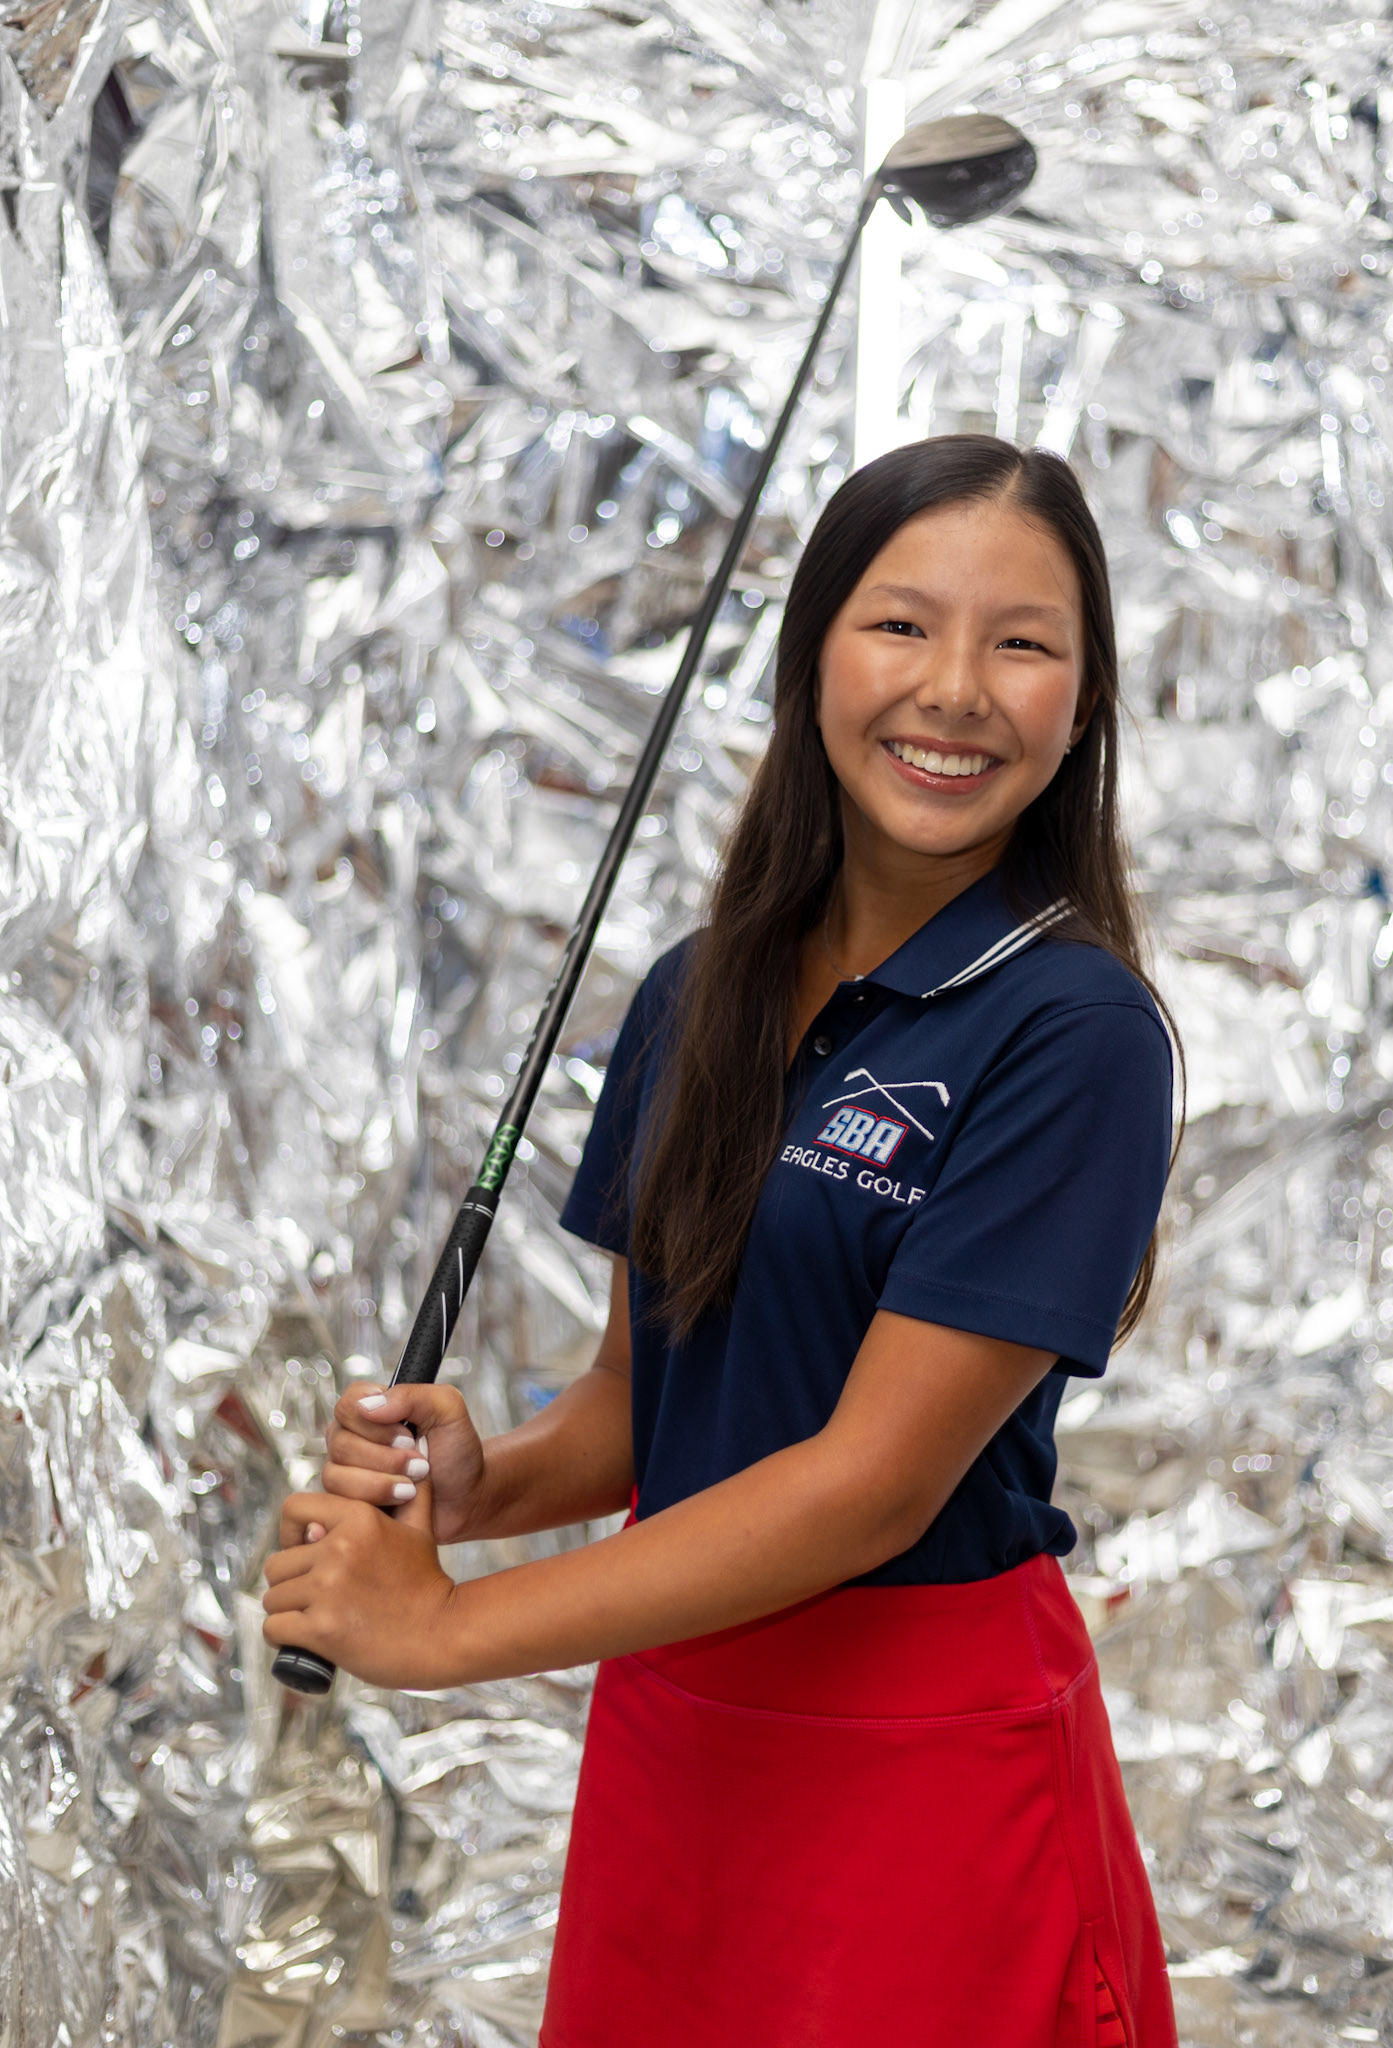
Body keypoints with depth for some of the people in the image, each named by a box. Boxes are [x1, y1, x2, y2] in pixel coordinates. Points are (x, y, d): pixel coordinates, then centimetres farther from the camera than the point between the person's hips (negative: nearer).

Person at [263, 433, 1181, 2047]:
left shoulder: (1075, 1032, -17)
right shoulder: (699, 996, 2)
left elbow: (879, 1474, -21)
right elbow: (642, 1389, 9)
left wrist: (446, 1625, -19)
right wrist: (479, 1484, -13)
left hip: (926, 1754, -5)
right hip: (663, 1722, 5)